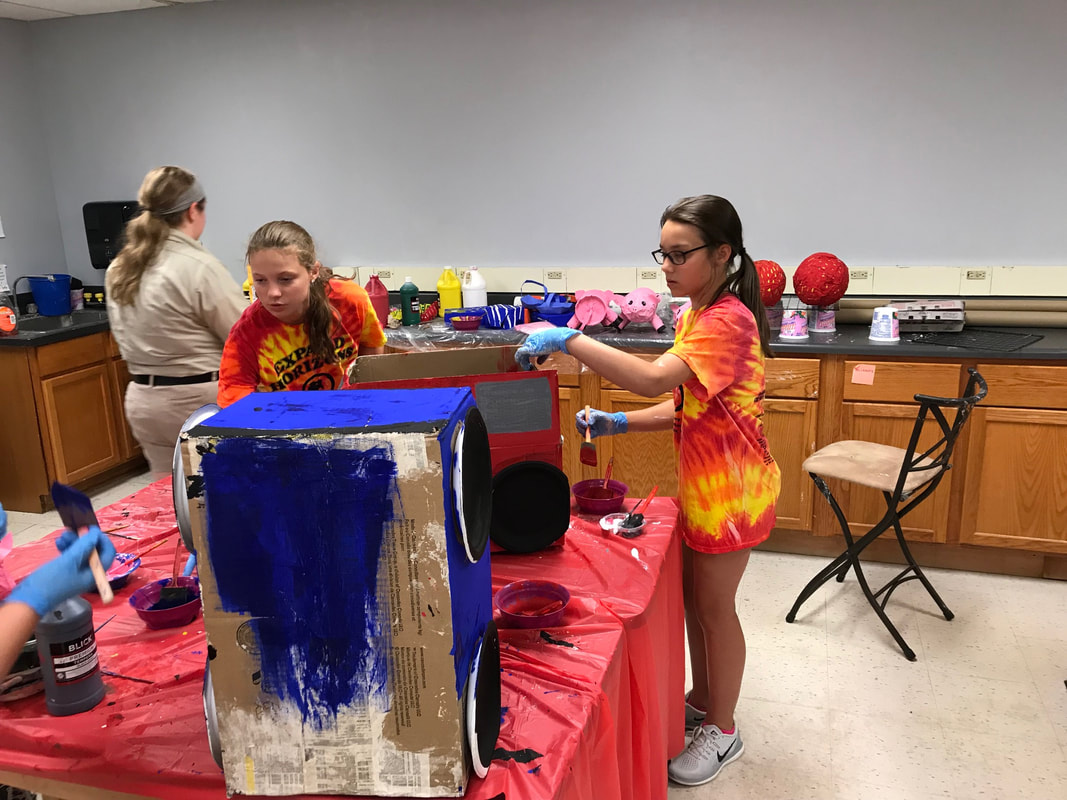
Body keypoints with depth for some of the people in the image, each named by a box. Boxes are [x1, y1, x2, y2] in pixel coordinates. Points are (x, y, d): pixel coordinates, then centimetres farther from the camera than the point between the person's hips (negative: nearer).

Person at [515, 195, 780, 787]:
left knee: (714, 606, 6)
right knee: (694, 596, 19)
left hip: (731, 489, -9)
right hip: (699, 484, 9)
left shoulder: (727, 320, -23)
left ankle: (723, 731, 27)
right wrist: (619, 423, -2)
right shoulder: (695, 317, 9)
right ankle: (702, 703, 40)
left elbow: (652, 380, -38)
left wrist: (568, 339, -37)